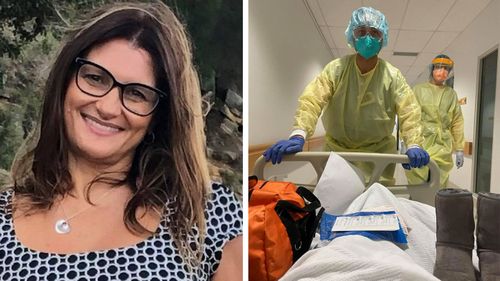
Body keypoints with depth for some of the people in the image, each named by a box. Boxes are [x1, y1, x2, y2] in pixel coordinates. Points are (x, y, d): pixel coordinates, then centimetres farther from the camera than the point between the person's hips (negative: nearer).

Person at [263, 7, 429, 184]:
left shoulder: (392, 75, -6)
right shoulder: (336, 69, -10)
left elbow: (408, 111, -11)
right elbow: (312, 100, -21)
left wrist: (413, 145, -29)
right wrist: (298, 136, -38)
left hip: (378, 152, 1)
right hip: (337, 149, 0)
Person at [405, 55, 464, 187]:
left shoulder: (451, 93, 15)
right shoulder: (419, 89, 7)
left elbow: (457, 122, 12)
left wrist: (459, 149, 7)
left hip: (442, 146, 2)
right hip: (420, 144, -2)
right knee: (417, 186, -3)